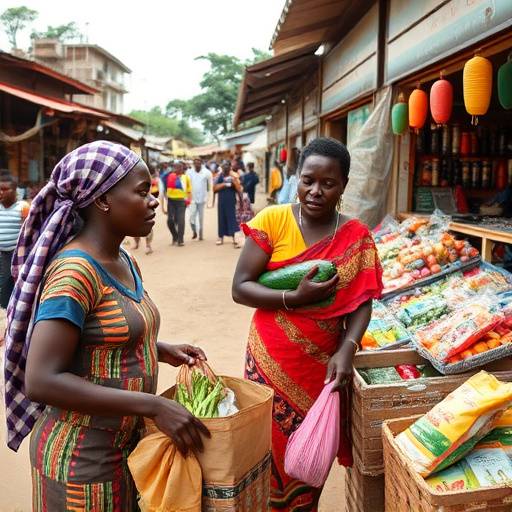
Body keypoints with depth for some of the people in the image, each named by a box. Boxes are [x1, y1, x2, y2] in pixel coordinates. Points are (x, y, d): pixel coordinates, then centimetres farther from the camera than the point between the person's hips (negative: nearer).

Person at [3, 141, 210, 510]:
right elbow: (41, 380, -27)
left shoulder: (124, 262, 3)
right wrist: (154, 406, -28)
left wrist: (161, 351, 0)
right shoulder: (74, 271, -23)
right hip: (82, 454, -8)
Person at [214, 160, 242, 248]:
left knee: (232, 219, -8)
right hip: (221, 201, 3)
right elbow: (215, 188, -3)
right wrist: (225, 184, -13)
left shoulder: (234, 176, -3)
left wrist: (234, 180, -20)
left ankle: (234, 239, -12)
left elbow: (239, 189, -9)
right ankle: (221, 237, 24)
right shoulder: (219, 176, 4)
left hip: (231, 201, -3)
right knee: (221, 218, 11)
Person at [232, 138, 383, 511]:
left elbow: (362, 303, -1)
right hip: (272, 361, -1)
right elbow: (240, 288, -9)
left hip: (323, 366, 2)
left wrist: (346, 350, -17)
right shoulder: (272, 220, -7)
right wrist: (296, 298, -22)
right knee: (270, 452, 10)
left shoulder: (357, 237, -1)